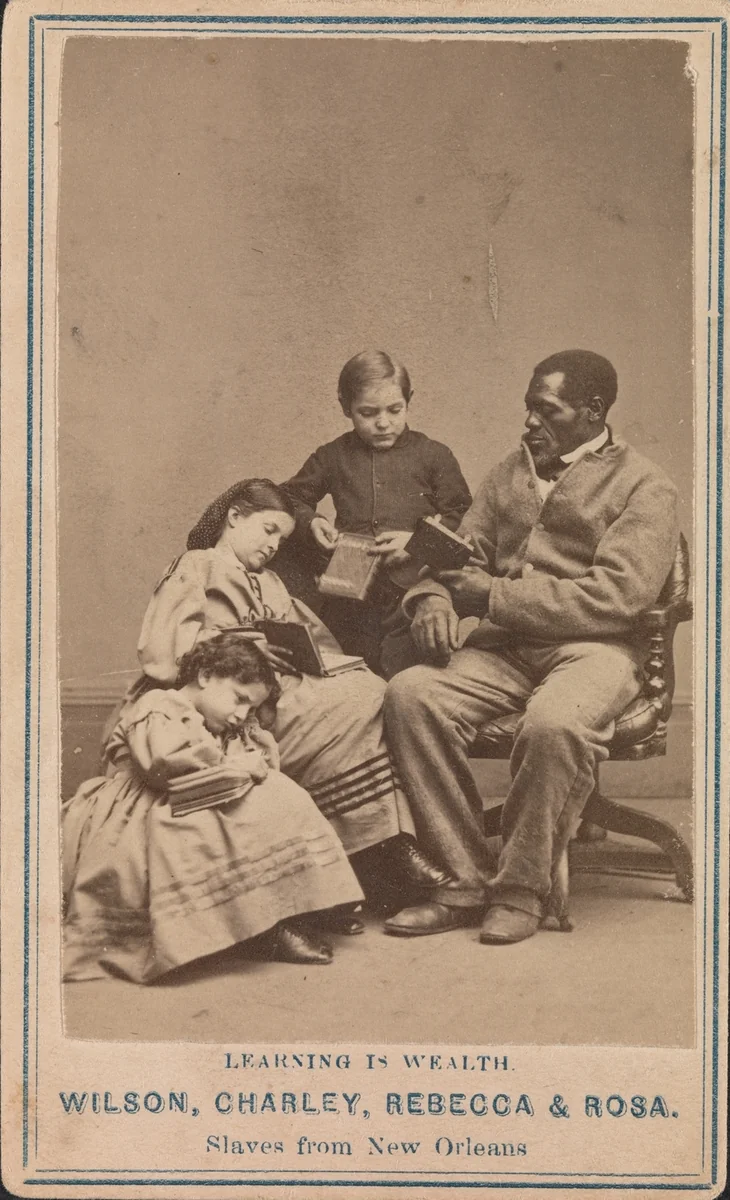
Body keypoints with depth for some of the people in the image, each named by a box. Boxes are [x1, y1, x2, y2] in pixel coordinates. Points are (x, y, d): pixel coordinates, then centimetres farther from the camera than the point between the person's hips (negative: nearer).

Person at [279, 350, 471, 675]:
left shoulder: (433, 456, 3)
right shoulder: (333, 457, 9)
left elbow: (461, 518, 2)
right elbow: (291, 498, 20)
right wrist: (311, 524, -1)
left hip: (413, 597, -2)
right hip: (348, 605, 2)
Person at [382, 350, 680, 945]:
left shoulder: (645, 486, 2)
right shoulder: (511, 473, 21)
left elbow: (616, 595, -11)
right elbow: (464, 556, 20)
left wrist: (491, 597, -13)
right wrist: (435, 596, -7)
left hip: (593, 647, -5)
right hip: (506, 647, 5)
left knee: (554, 723, -38)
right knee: (410, 693, -24)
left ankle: (522, 888, -16)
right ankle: (467, 879, -16)